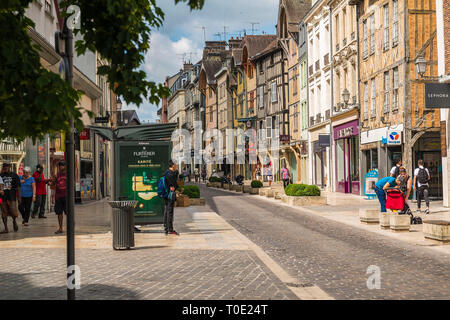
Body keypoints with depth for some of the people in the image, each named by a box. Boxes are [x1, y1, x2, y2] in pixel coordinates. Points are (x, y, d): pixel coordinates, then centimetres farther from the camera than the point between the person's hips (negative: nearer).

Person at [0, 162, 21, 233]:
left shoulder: (14, 175, 3)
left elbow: (18, 187, 2)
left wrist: (19, 197, -2)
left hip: (12, 197, -3)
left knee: (13, 212, -11)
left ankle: (14, 221, 22)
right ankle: (6, 229, 9)